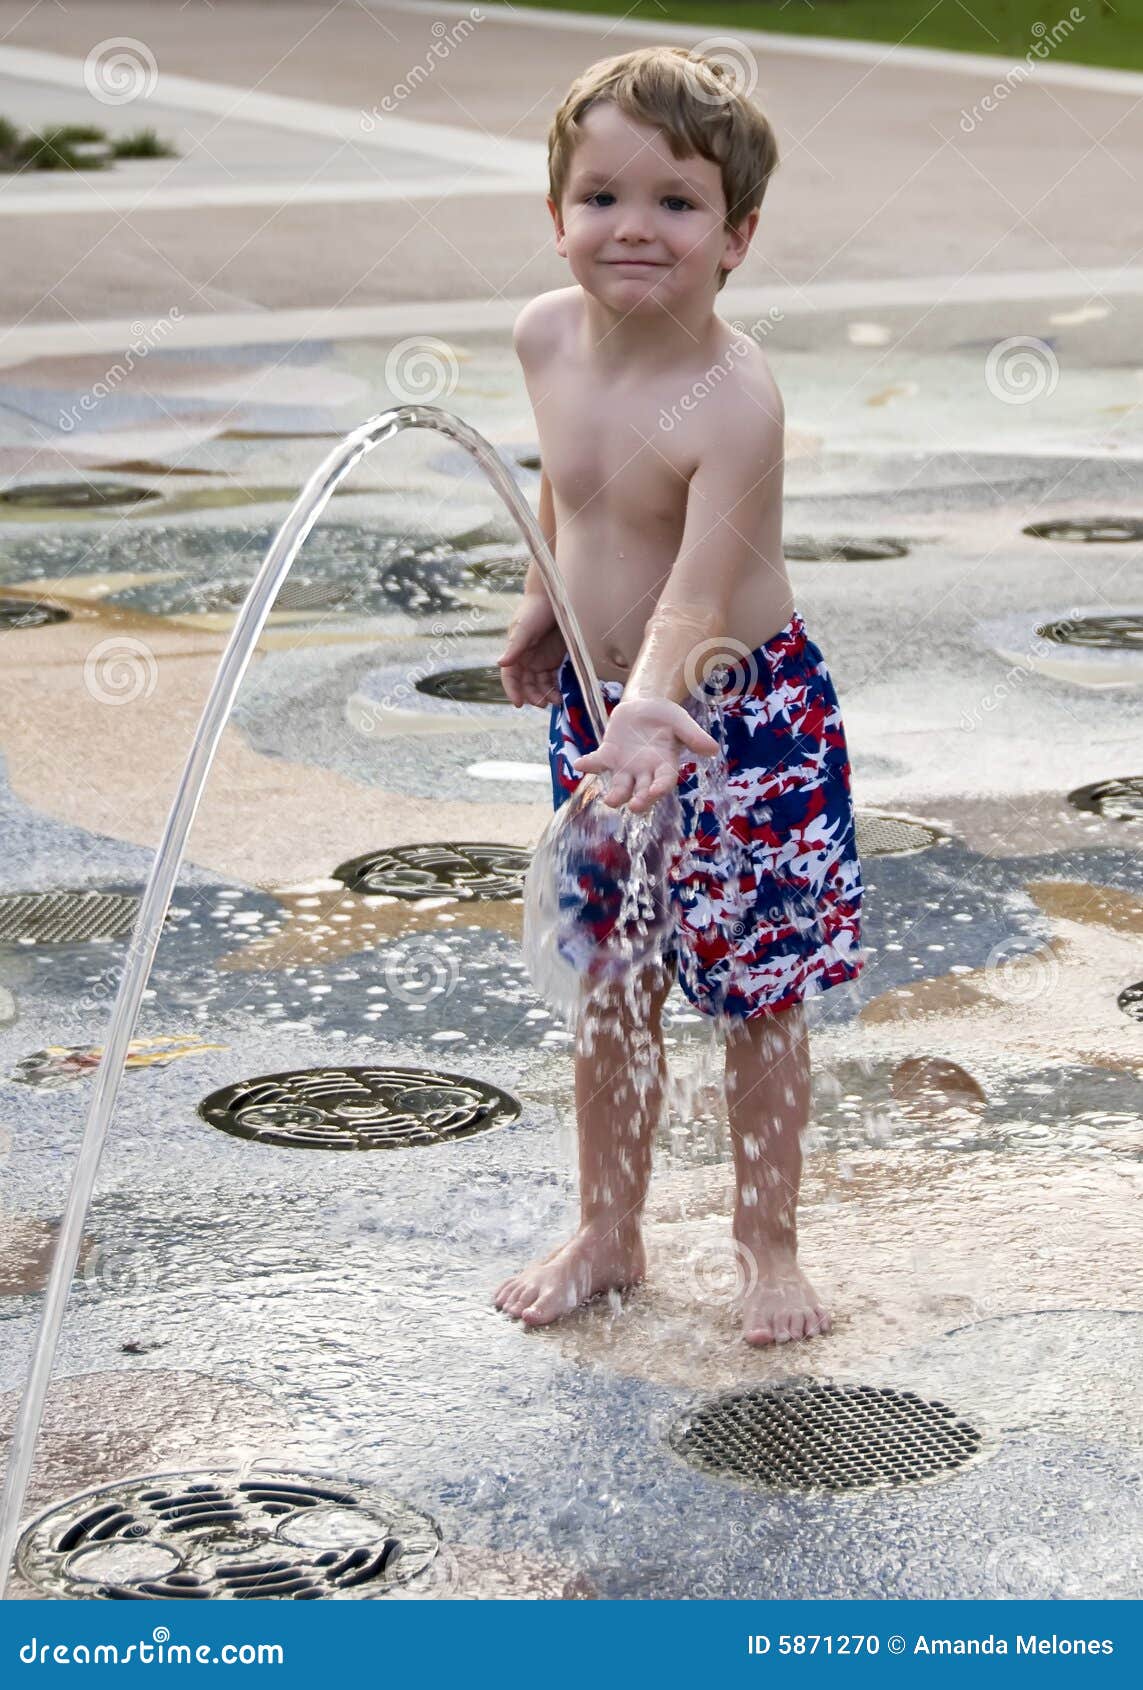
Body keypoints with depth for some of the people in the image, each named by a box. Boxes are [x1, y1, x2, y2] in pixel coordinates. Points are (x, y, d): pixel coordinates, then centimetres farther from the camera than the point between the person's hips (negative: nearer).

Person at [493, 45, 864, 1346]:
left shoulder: (733, 402, -28)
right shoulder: (548, 336, -7)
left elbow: (696, 598, -36)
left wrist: (651, 712, -52)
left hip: (742, 719, -6)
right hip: (595, 704, 6)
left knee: (757, 996, 7)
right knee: (609, 990, 16)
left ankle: (767, 1245, 23)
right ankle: (606, 1236, 31)